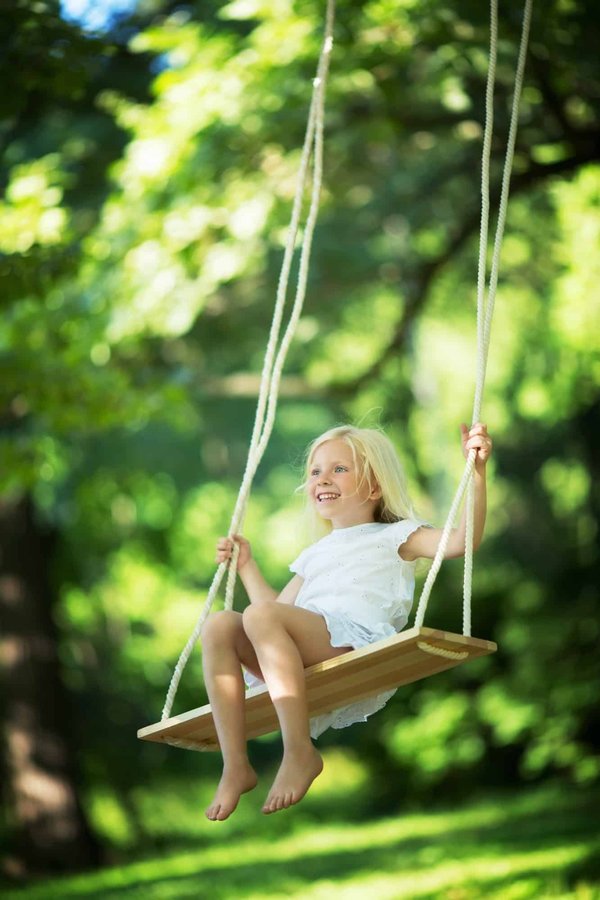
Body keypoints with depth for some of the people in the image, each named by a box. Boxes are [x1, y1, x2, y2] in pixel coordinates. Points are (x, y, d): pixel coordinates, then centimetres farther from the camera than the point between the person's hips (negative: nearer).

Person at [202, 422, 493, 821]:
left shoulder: (394, 536, 19)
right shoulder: (315, 556, 38)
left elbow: (461, 540, 2)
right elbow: (277, 606, 38)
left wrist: (477, 471, -8)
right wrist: (246, 564, 44)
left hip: (356, 645, -7)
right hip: (305, 661, 7)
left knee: (260, 618, -31)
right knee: (219, 626, -17)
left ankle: (301, 753, -32)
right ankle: (236, 766, -24)